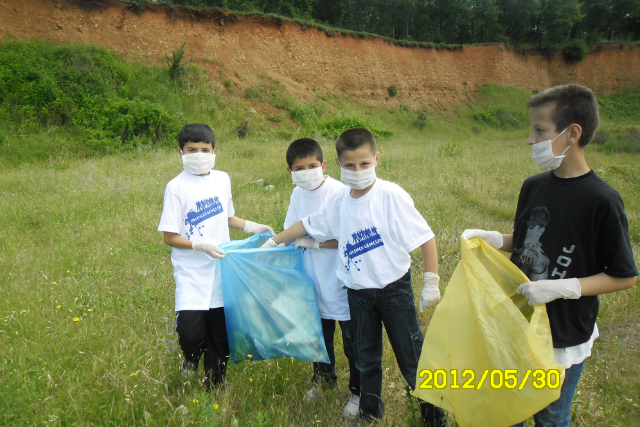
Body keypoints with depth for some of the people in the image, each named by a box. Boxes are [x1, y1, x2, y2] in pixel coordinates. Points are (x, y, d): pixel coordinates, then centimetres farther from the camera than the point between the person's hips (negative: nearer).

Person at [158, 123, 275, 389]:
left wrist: (254, 227, 9)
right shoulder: (177, 187, -8)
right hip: (191, 272, -4)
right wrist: (199, 245, -22)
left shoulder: (222, 179, 7)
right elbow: (169, 237, -8)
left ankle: (215, 388, 32)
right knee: (190, 330, -18)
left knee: (220, 336, 11)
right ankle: (191, 358, 19)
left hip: (221, 268, 4)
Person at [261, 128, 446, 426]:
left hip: (394, 288, -4)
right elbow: (306, 225, 15)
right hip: (358, 293, 4)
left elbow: (425, 237, -15)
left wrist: (431, 283, -16)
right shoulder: (336, 203, -1)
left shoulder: (391, 195, -16)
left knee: (413, 357, 5)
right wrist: (273, 242, 22)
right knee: (366, 359, 18)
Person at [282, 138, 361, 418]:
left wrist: (313, 242, -22)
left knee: (352, 341, 9)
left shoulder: (339, 193, -20)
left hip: (342, 284, -5)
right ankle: (323, 380, 47)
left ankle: (357, 392, 32)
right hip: (313, 282, 6)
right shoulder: (298, 194, 0)